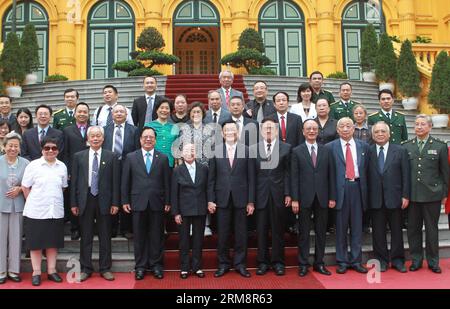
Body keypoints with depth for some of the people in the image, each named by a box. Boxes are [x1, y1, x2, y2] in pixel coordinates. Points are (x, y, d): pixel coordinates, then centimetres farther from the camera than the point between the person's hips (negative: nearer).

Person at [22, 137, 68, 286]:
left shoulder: (62, 166, 4)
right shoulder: (33, 165, -4)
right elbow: (25, 187, -1)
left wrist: (56, 200, 8)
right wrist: (33, 203, 0)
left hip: (56, 211, 3)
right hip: (36, 212, -3)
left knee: (53, 242, 10)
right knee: (36, 243, 5)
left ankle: (51, 271, 21)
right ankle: (36, 273, 16)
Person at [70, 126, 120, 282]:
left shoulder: (112, 157, 2)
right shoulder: (78, 156, 5)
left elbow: (115, 182, 0)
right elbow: (74, 181, 4)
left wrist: (115, 203, -4)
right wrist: (73, 203, 0)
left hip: (104, 200, -1)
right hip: (85, 200, 1)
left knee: (105, 237, 6)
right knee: (86, 237, 8)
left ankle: (105, 268, 17)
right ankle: (86, 268, 18)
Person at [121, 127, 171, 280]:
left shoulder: (163, 158, 6)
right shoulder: (130, 157, 5)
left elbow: (167, 182, 4)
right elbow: (125, 181, 4)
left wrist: (167, 202, 1)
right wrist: (125, 201, 0)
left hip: (157, 203, 0)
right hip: (138, 203, 0)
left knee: (157, 236, 7)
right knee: (139, 236, 6)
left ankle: (156, 264, 18)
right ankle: (140, 266, 17)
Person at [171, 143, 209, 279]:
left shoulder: (204, 168, 2)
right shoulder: (177, 170, -2)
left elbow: (207, 188, 6)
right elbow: (174, 193, -2)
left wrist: (209, 205, 0)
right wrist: (175, 213, -6)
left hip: (200, 210, 1)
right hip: (184, 210, -1)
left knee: (198, 239, 9)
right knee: (184, 240, 7)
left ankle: (197, 267, 20)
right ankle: (184, 268, 17)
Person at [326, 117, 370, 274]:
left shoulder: (363, 146, 10)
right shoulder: (330, 147, 2)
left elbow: (366, 169, 10)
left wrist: (365, 189, 3)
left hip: (357, 187, 2)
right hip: (340, 188, -2)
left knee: (357, 226, 7)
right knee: (341, 227, 5)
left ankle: (356, 260, 17)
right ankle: (342, 261, 15)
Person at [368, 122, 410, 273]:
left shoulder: (400, 151, 3)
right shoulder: (368, 152, 3)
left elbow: (405, 175, 1)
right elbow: (365, 175, 0)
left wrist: (405, 195, -4)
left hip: (394, 197, 0)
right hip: (375, 199, 0)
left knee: (396, 230, 9)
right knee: (378, 231, 7)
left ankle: (397, 259, 22)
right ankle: (381, 260, 19)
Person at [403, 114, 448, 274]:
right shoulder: (406, 146, 5)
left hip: (432, 195, -1)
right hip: (412, 195, 2)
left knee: (432, 229, 8)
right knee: (413, 229, 8)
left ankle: (433, 261, 21)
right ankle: (416, 260, 21)